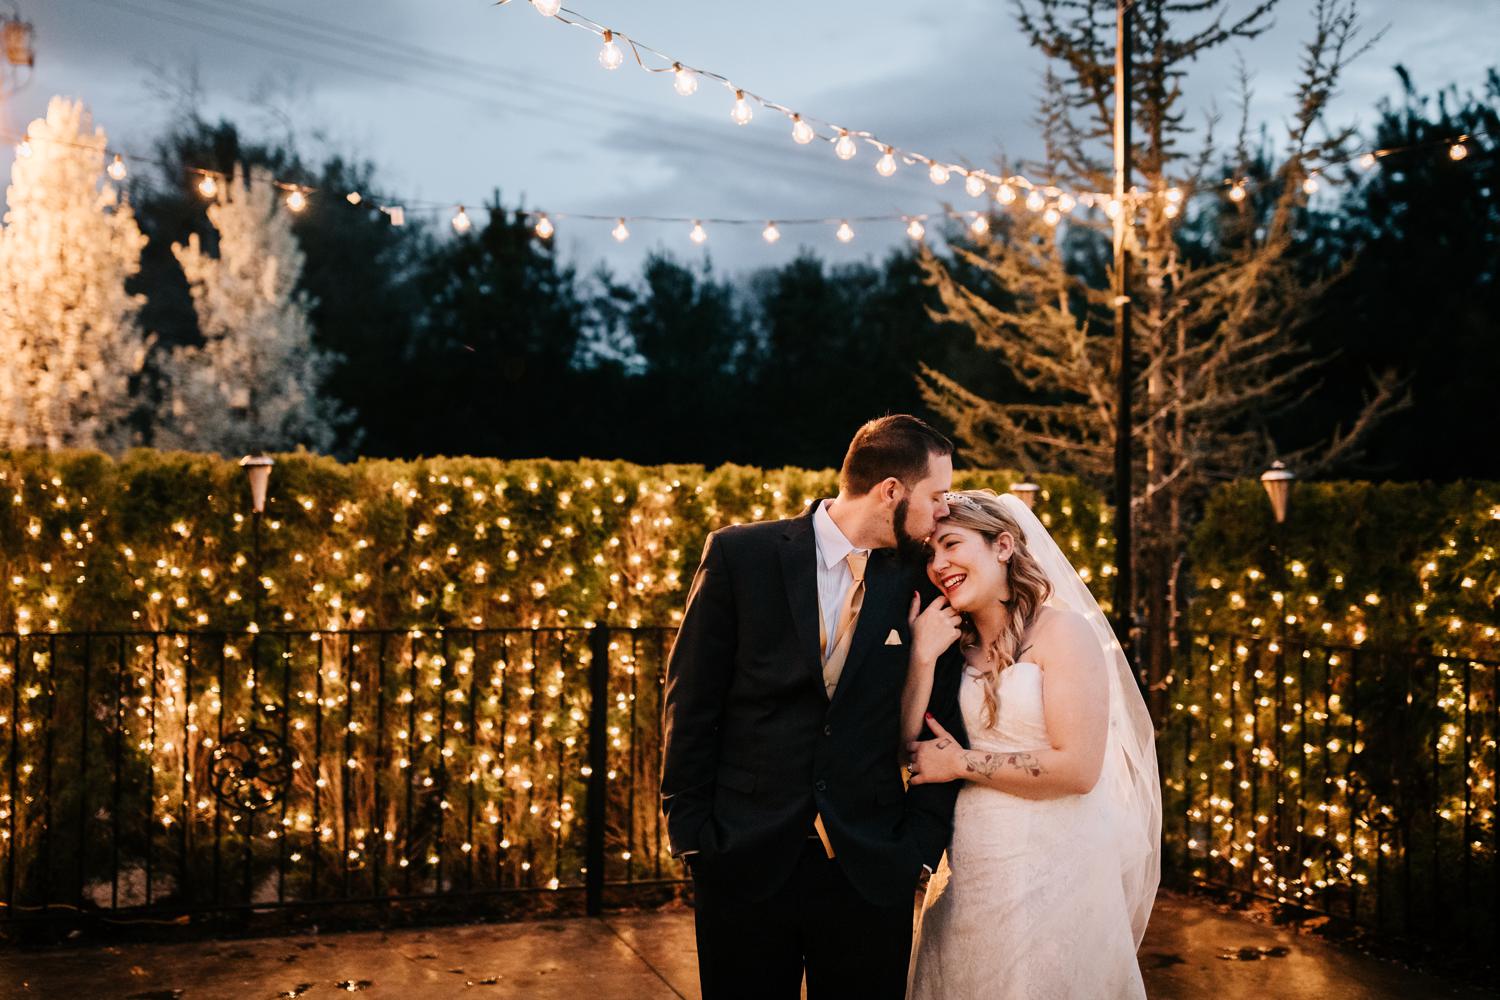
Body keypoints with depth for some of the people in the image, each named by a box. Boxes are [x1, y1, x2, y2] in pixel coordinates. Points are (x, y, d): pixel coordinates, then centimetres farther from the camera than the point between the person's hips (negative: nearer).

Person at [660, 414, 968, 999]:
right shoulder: (741, 555, -4)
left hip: (871, 871, 1)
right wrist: (690, 831, -3)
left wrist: (921, 843, -1)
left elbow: (946, 725, 6)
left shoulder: (921, 583, 1)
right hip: (744, 863, -1)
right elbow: (690, 702, -1)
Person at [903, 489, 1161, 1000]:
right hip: (970, 867, 6)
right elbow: (909, 750, -2)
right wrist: (923, 657, -11)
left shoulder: (1062, 630, -11)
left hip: (1051, 866, -6)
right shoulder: (955, 644, 7)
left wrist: (962, 764, -11)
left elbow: (1078, 768, -19)